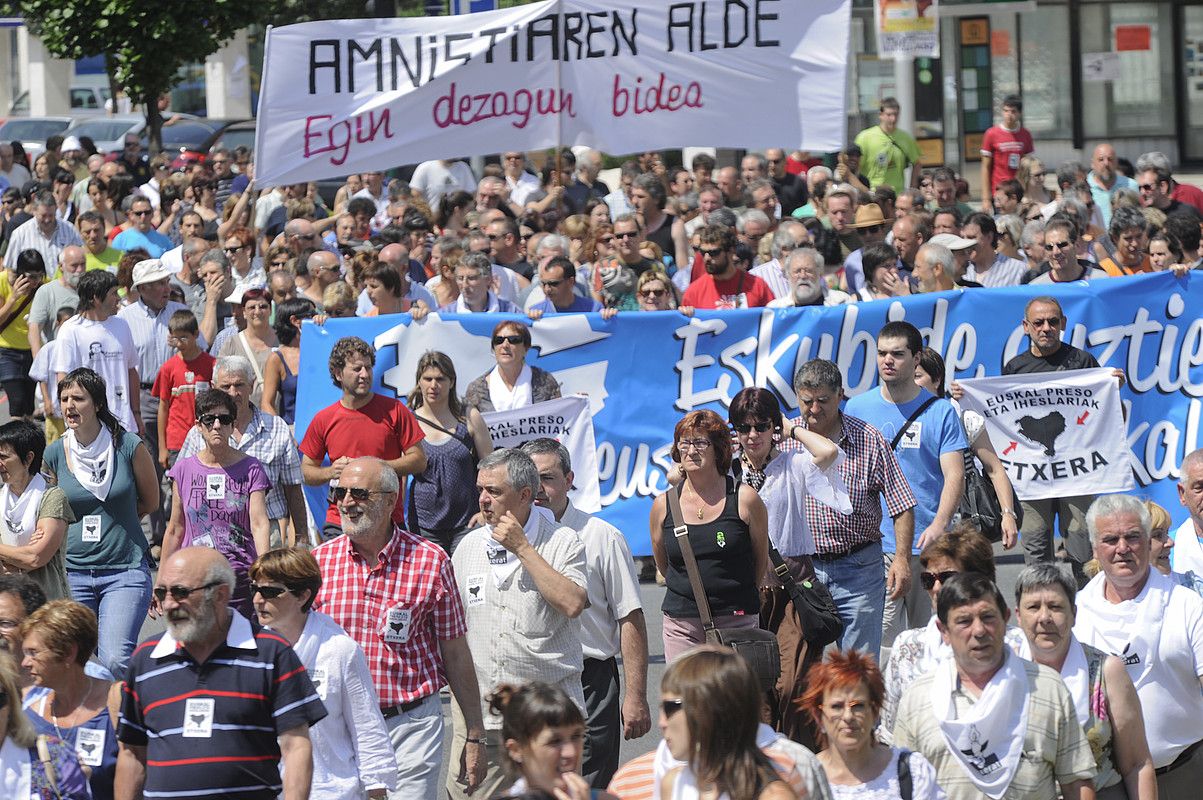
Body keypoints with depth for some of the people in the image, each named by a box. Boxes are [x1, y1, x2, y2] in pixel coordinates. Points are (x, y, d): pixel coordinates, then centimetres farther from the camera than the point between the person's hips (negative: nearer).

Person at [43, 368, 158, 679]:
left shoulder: (129, 447, -6)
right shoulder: (55, 454, 2)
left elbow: (150, 501, 9)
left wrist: (109, 524, 7)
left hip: (125, 571, -3)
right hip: (73, 572, 3)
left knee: (114, 659, -19)